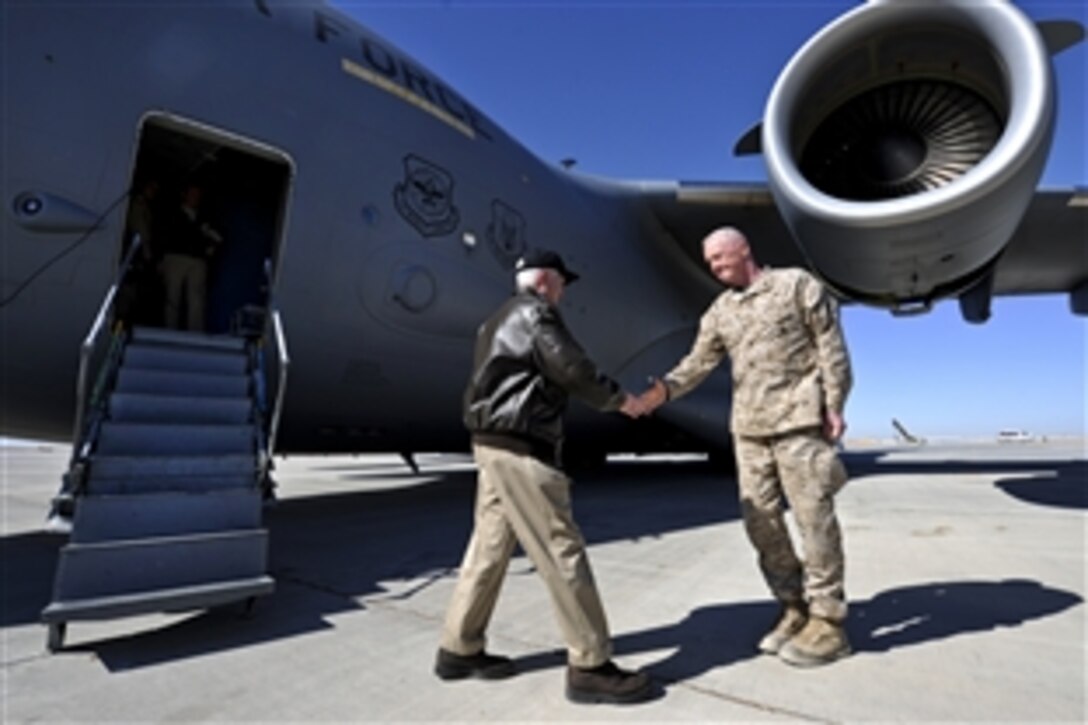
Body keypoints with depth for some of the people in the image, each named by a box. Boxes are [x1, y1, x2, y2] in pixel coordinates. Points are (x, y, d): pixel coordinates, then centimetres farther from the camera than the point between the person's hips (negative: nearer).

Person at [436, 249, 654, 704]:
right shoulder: (533, 311, -7)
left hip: (495, 443, 10)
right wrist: (616, 397, 1)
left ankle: (459, 649, 26)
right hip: (521, 448, -10)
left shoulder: (500, 320, 22)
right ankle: (590, 667, 4)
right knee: (563, 551, -5)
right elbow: (571, 368, -14)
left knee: (489, 546, 15)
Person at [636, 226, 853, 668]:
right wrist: (664, 390, -12)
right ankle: (795, 609, 23)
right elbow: (698, 362, 5)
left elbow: (831, 347, -1)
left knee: (813, 517, -1)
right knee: (761, 520, 7)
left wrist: (834, 406, -9)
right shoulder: (719, 312, 14)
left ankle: (827, 623, 12)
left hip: (799, 418, -5)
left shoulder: (797, 284, 2)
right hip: (748, 426, 5)